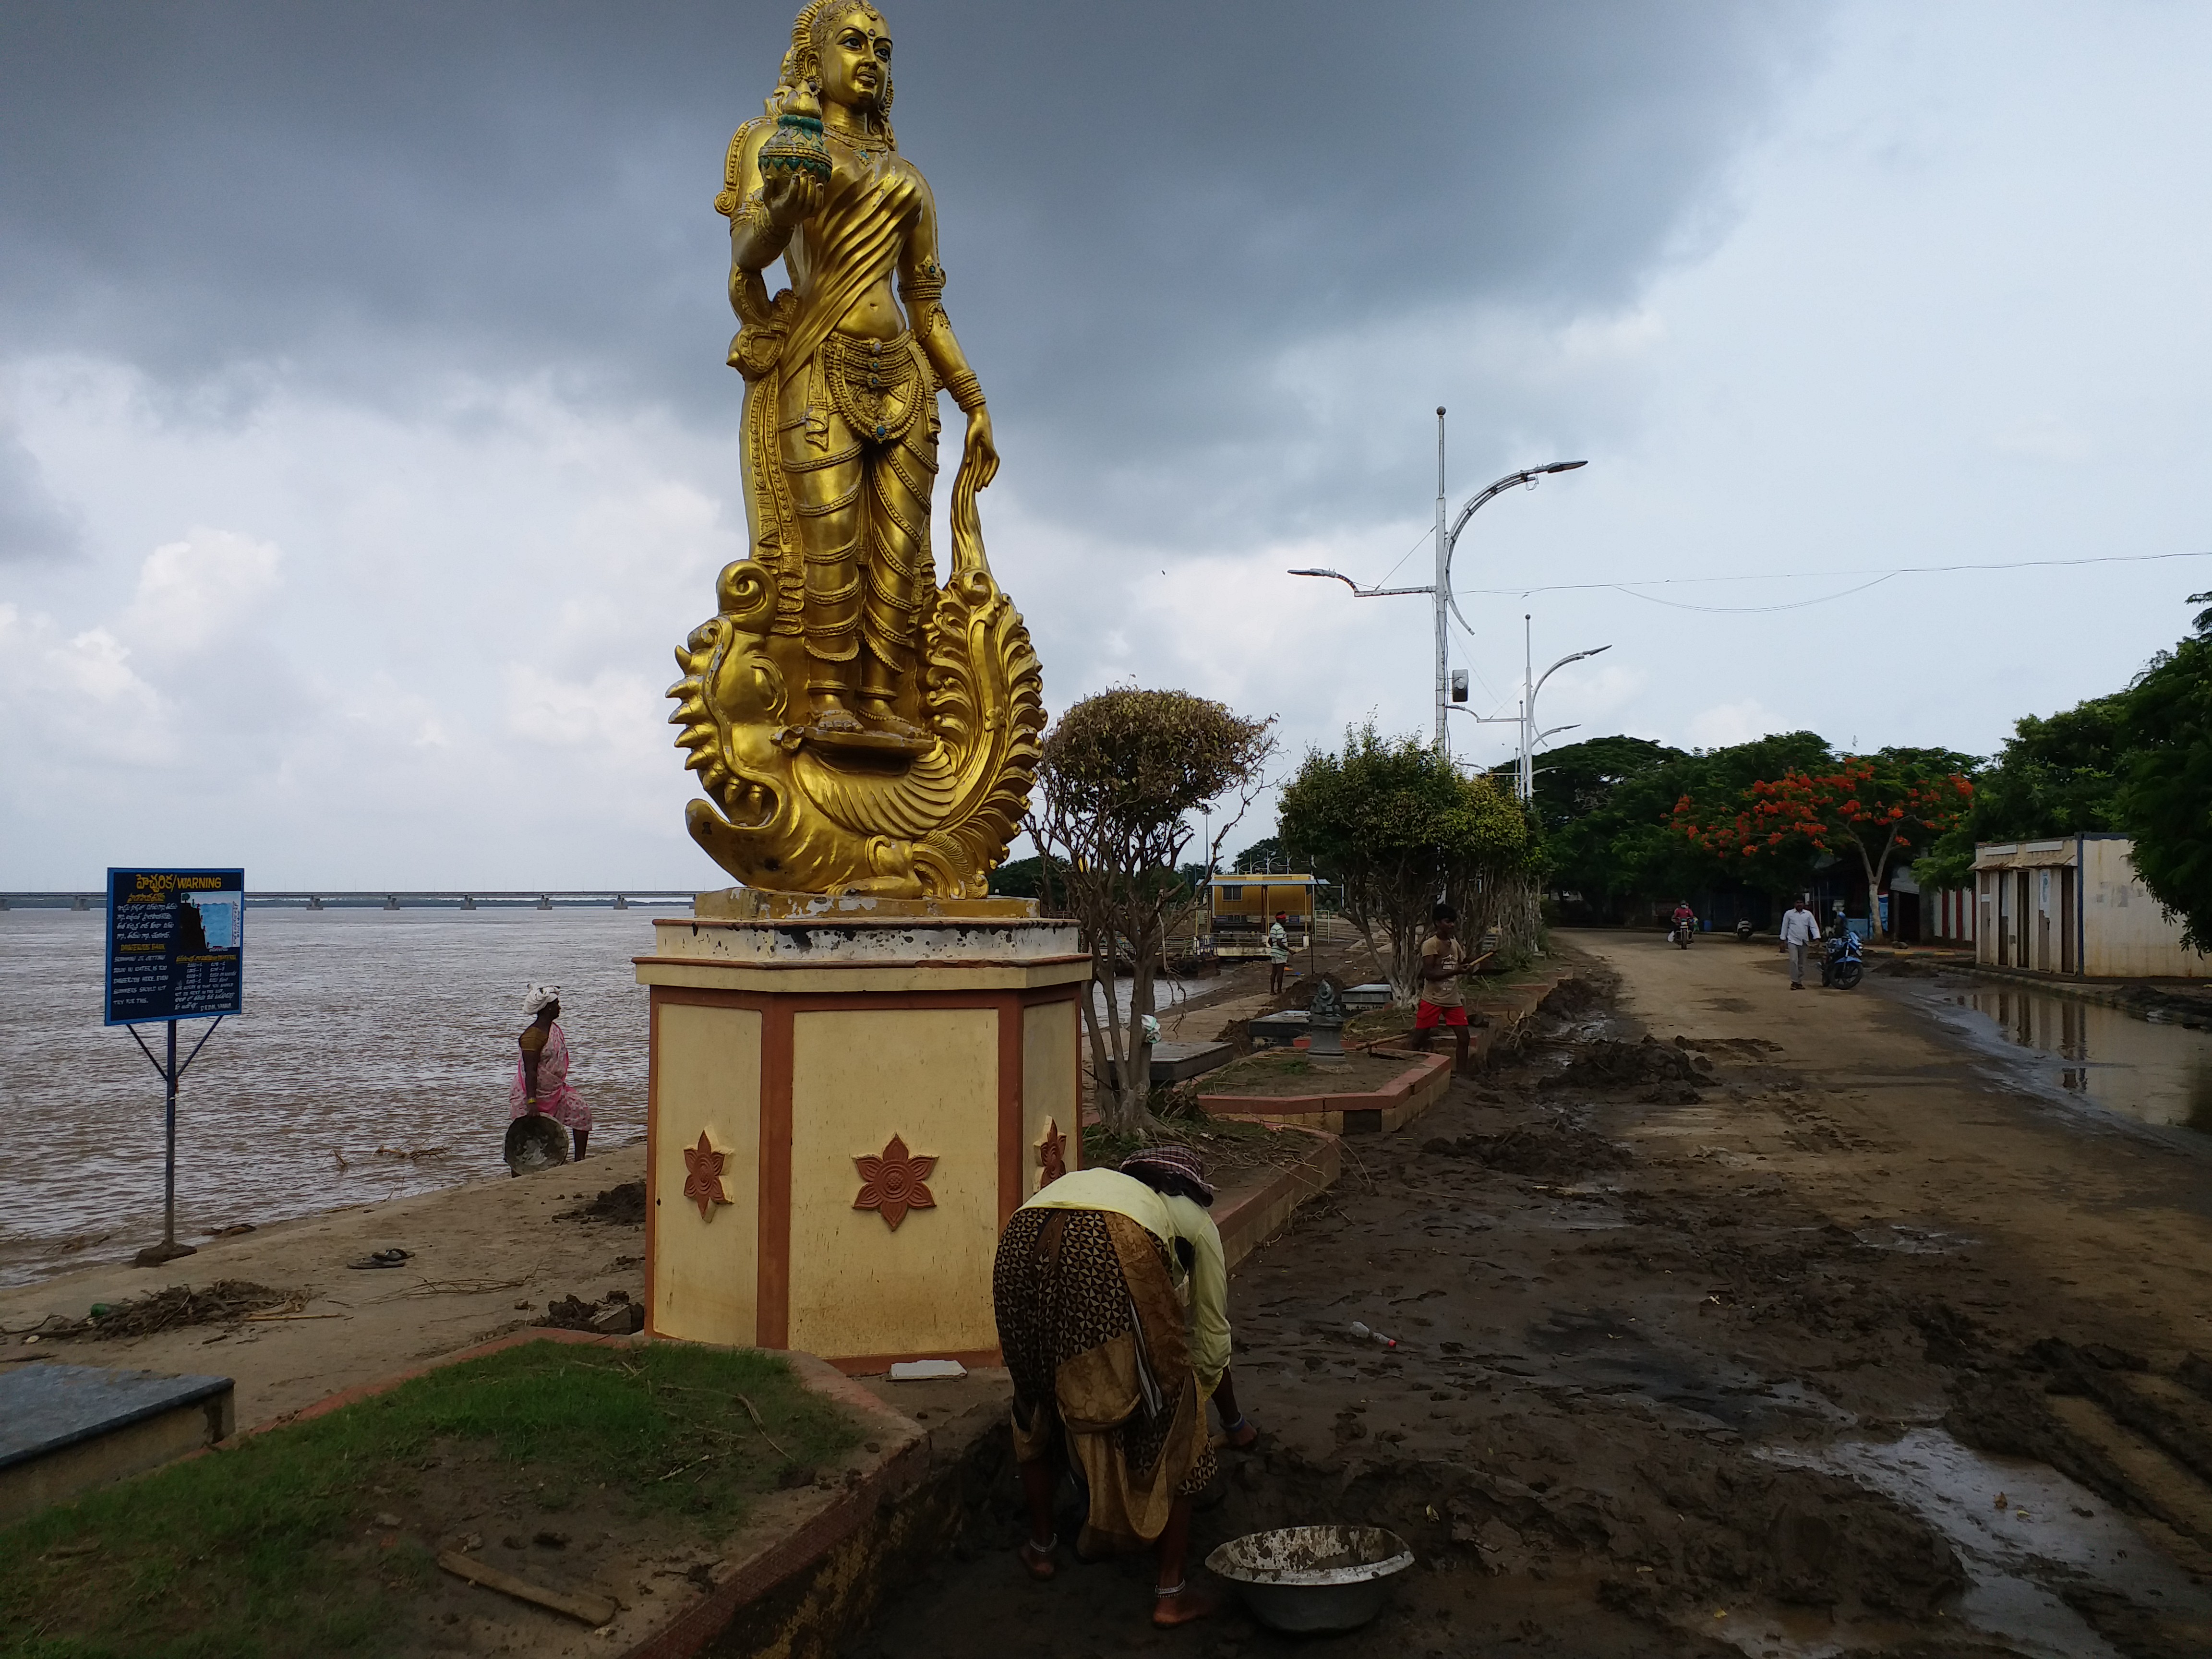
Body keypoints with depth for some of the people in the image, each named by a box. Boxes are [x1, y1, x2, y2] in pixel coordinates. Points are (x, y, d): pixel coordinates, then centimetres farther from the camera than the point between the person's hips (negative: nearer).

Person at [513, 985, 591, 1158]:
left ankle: (579, 1160, 3)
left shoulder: (554, 1028, 7)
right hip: (534, 1093, -9)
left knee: (581, 1112, -2)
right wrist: (531, 1101, -31)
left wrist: (561, 1085, 25)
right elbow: (530, 1071, -27)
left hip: (555, 1090, 9)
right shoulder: (533, 1035, -23)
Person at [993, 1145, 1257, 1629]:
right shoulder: (1194, 1219, 34)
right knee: (1168, 1419, 16)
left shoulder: (1090, 1180, 44)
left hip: (1021, 1244, 5)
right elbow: (1212, 1338, 38)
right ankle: (1173, 1592, 22)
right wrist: (1234, 1425, 55)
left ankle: (1040, 1547, 46)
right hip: (1112, 1257, -4)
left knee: (1038, 1404, 29)